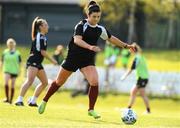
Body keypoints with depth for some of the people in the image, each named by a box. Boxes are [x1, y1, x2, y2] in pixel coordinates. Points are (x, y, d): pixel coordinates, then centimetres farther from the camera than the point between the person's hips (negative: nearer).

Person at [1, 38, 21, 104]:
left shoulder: (17, 53, 1)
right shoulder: (5, 52, 2)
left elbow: (19, 63, 7)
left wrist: (19, 71, 1)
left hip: (14, 71, 1)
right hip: (7, 71, -1)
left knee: (12, 86, 3)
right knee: (6, 83, -21)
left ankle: (11, 99, 14)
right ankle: (7, 98, -14)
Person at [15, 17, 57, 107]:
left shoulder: (41, 36, 17)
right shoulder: (41, 37, -12)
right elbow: (43, 52, -16)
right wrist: (52, 60, -9)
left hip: (37, 63, 11)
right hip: (33, 62, -11)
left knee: (44, 82, 15)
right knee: (30, 80, -24)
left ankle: (33, 101, 18)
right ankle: (19, 100, -34)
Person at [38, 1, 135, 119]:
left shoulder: (100, 29, 2)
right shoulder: (82, 25, -15)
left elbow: (111, 38, 20)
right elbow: (77, 40, -32)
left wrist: (126, 46, 22)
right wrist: (90, 47, -46)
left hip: (88, 60, 4)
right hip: (73, 58, -4)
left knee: (95, 82, -18)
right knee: (59, 82, 8)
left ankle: (91, 110, -4)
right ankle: (44, 102, 30)